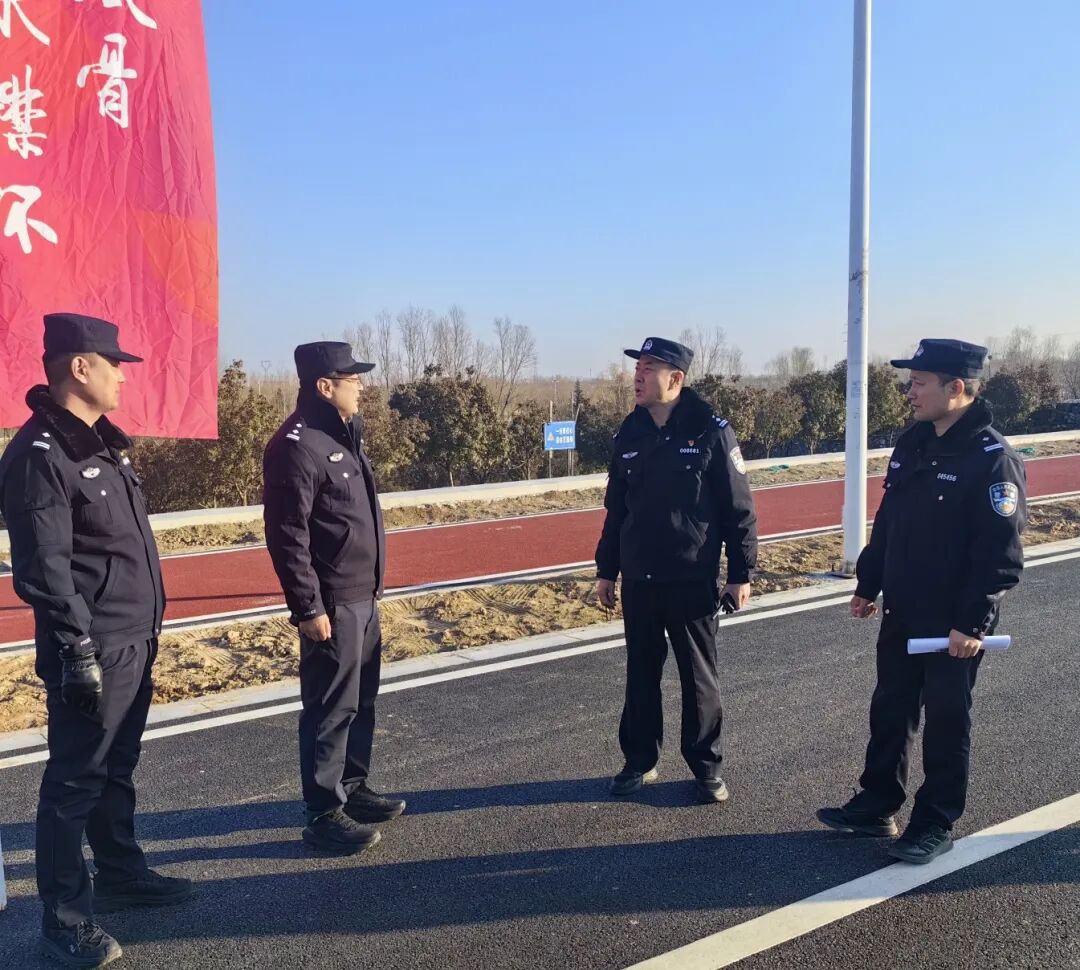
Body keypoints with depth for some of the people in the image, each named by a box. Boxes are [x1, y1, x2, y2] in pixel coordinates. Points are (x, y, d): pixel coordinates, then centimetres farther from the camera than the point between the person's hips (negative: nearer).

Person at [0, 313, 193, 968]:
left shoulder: (103, 441, 13)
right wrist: (78, 651, -20)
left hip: (135, 641, 9)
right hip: (93, 650, -9)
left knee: (117, 768, 21)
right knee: (76, 781, 3)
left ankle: (120, 873, 36)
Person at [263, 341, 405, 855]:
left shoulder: (343, 435, 13)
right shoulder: (298, 444, -17)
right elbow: (286, 534, -21)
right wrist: (307, 606, -21)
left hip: (364, 596, 10)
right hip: (333, 603, -10)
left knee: (361, 701, 18)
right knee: (332, 707, 0)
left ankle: (352, 788, 32)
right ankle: (324, 814, 11)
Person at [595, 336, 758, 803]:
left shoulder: (710, 431, -9)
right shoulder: (630, 434, 5)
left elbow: (739, 509, -6)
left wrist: (741, 574, -7)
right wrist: (606, 569, 13)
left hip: (693, 581, -4)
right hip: (638, 581, 4)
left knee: (699, 676, 8)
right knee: (641, 673, 13)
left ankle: (707, 767, 22)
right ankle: (640, 760, 27)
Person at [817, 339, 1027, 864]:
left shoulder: (992, 457, -18)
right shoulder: (911, 443, 6)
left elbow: (1000, 553, -20)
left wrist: (973, 622, -22)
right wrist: (867, 585, 13)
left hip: (953, 625, -7)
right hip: (901, 614, 7)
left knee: (946, 722, 7)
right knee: (889, 711, 16)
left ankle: (935, 825, 22)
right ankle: (877, 806, 31)